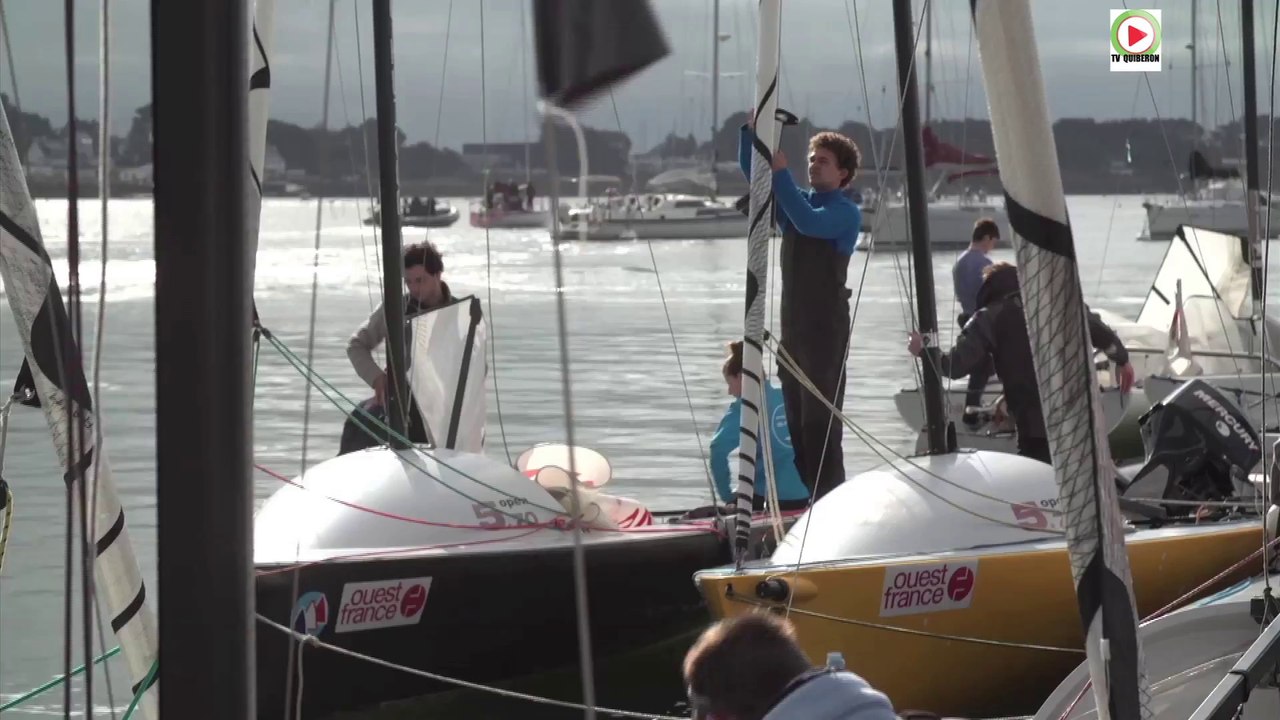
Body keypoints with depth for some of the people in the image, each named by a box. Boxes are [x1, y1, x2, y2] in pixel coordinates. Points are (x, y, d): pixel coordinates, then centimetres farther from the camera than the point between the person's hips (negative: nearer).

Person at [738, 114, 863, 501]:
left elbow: (809, 222, -25)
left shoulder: (845, 213, -6)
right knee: (796, 419, 7)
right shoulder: (797, 200, 15)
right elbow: (751, 173, 9)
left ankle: (829, 498, -10)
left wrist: (781, 172, -24)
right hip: (792, 324, 7)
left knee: (821, 421, -10)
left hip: (826, 327, -7)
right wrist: (752, 131, -7)